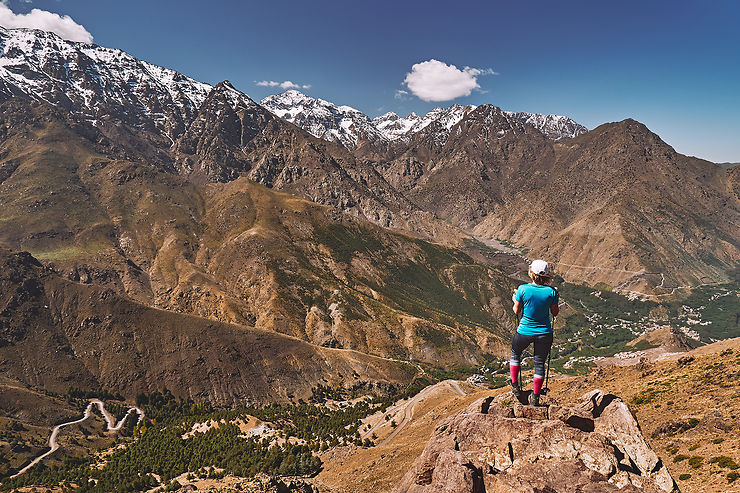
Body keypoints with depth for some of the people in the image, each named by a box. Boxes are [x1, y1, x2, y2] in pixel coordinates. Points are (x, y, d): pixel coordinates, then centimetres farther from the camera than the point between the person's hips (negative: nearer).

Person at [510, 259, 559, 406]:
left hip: (524, 332, -1)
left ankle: (515, 385, 29)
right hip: (544, 333, 1)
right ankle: (535, 397, 24)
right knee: (539, 363, 14)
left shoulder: (523, 289, -18)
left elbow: (517, 311, -7)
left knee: (515, 354, 27)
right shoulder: (552, 291, -13)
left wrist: (515, 300, 12)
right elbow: (555, 313, 0)